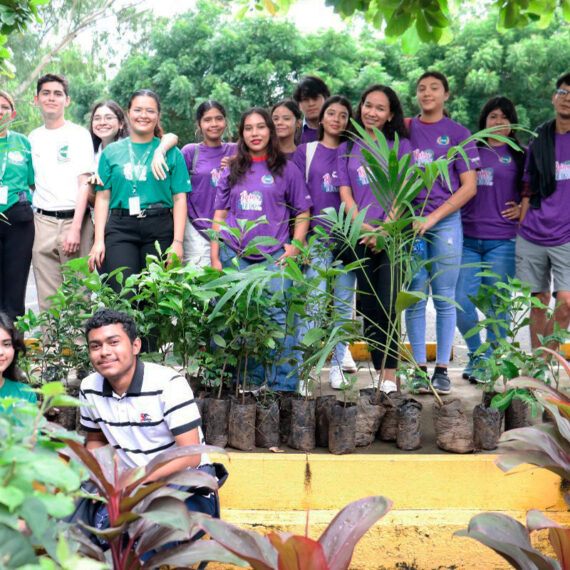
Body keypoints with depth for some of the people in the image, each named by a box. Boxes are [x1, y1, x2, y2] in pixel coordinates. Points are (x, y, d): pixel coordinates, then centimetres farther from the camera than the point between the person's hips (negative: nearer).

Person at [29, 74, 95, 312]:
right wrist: (29, 219, 4)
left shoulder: (79, 134, 3)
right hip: (42, 221, 3)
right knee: (47, 299, 2)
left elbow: (84, 183, -4)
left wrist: (75, 228, -13)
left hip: (74, 220, -3)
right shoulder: (33, 137, 15)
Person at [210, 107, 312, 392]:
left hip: (274, 256, -2)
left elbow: (303, 213, 9)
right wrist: (215, 257, 8)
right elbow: (219, 215, 15)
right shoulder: (232, 170, 16)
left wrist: (295, 246, -4)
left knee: (278, 316, -12)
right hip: (234, 255, 3)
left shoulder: (286, 169, 9)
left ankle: (285, 385, -7)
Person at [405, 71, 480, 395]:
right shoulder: (405, 129, 12)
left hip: (446, 220, -2)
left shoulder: (458, 133, 4)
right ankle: (420, 369, 7)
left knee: (444, 298, -1)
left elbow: (469, 188, -1)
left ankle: (442, 369, 5)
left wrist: (432, 217, -10)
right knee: (415, 297, 1)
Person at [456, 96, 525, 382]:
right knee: (460, 302, -6)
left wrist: (522, 210, -4)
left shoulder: (518, 155, 9)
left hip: (502, 241, -1)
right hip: (468, 239, 2)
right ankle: (476, 353, 17)